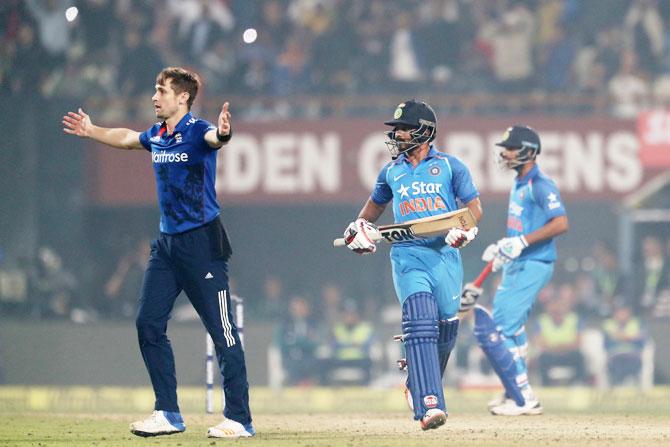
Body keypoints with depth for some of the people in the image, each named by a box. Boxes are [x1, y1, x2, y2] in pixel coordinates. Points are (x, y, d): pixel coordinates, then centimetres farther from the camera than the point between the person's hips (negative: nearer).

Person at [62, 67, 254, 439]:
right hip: (167, 242, 9)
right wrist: (91, 131, 47)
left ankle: (239, 418, -5)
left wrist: (222, 134, -61)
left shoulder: (196, 130, -13)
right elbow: (126, 138, 33)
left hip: (202, 241, -9)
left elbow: (212, 139, -38)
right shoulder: (156, 135, 10)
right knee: (148, 324, 6)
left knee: (222, 331, -7)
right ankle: (168, 414, 13)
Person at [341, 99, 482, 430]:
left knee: (445, 329, 3)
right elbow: (375, 204, 31)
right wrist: (360, 228, 13)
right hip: (408, 256, 0)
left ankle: (419, 385, 32)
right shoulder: (391, 172, 14)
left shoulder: (450, 166, 6)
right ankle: (429, 405, -27)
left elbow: (474, 208, 4)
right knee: (420, 324, -18)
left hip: (445, 255, 0)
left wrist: (465, 229, -16)